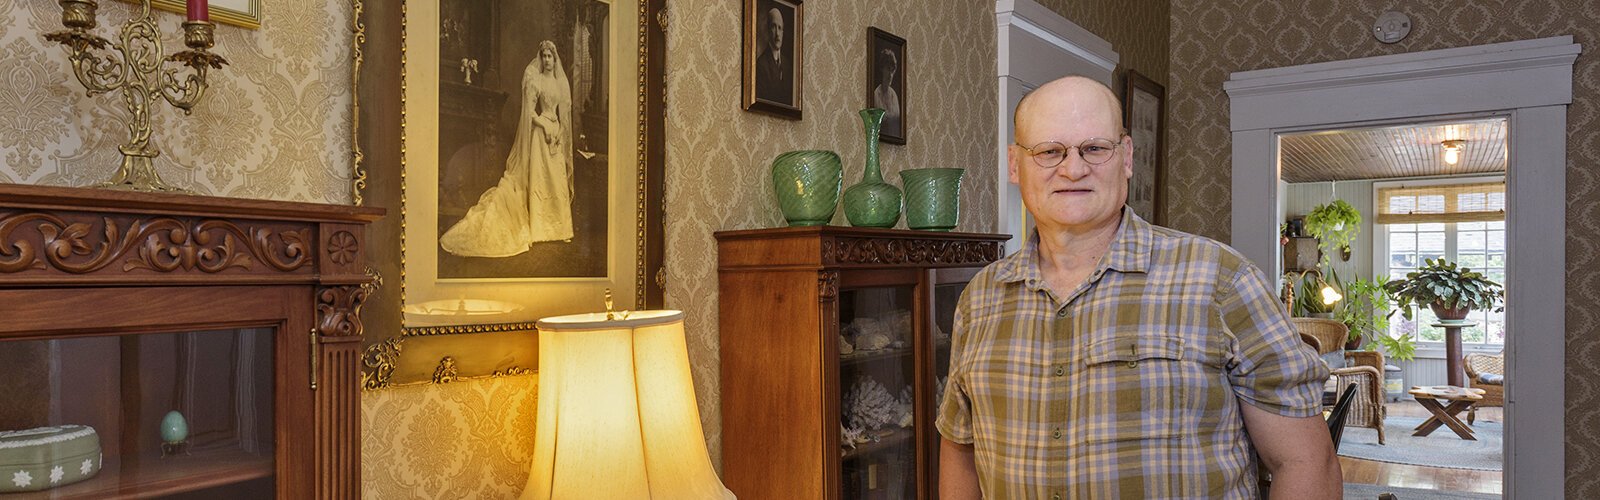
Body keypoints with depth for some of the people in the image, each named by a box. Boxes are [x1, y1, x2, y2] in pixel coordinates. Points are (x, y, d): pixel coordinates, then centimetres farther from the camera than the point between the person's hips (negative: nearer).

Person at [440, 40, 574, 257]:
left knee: (558, 180, 6)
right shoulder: (534, 80, -7)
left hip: (556, 133, 6)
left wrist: (560, 132, 5)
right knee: (538, 178, -5)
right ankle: (539, 228, -2)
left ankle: (558, 227, 12)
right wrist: (546, 126, -15)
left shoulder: (561, 82, 11)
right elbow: (530, 111, -9)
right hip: (540, 133, -6)